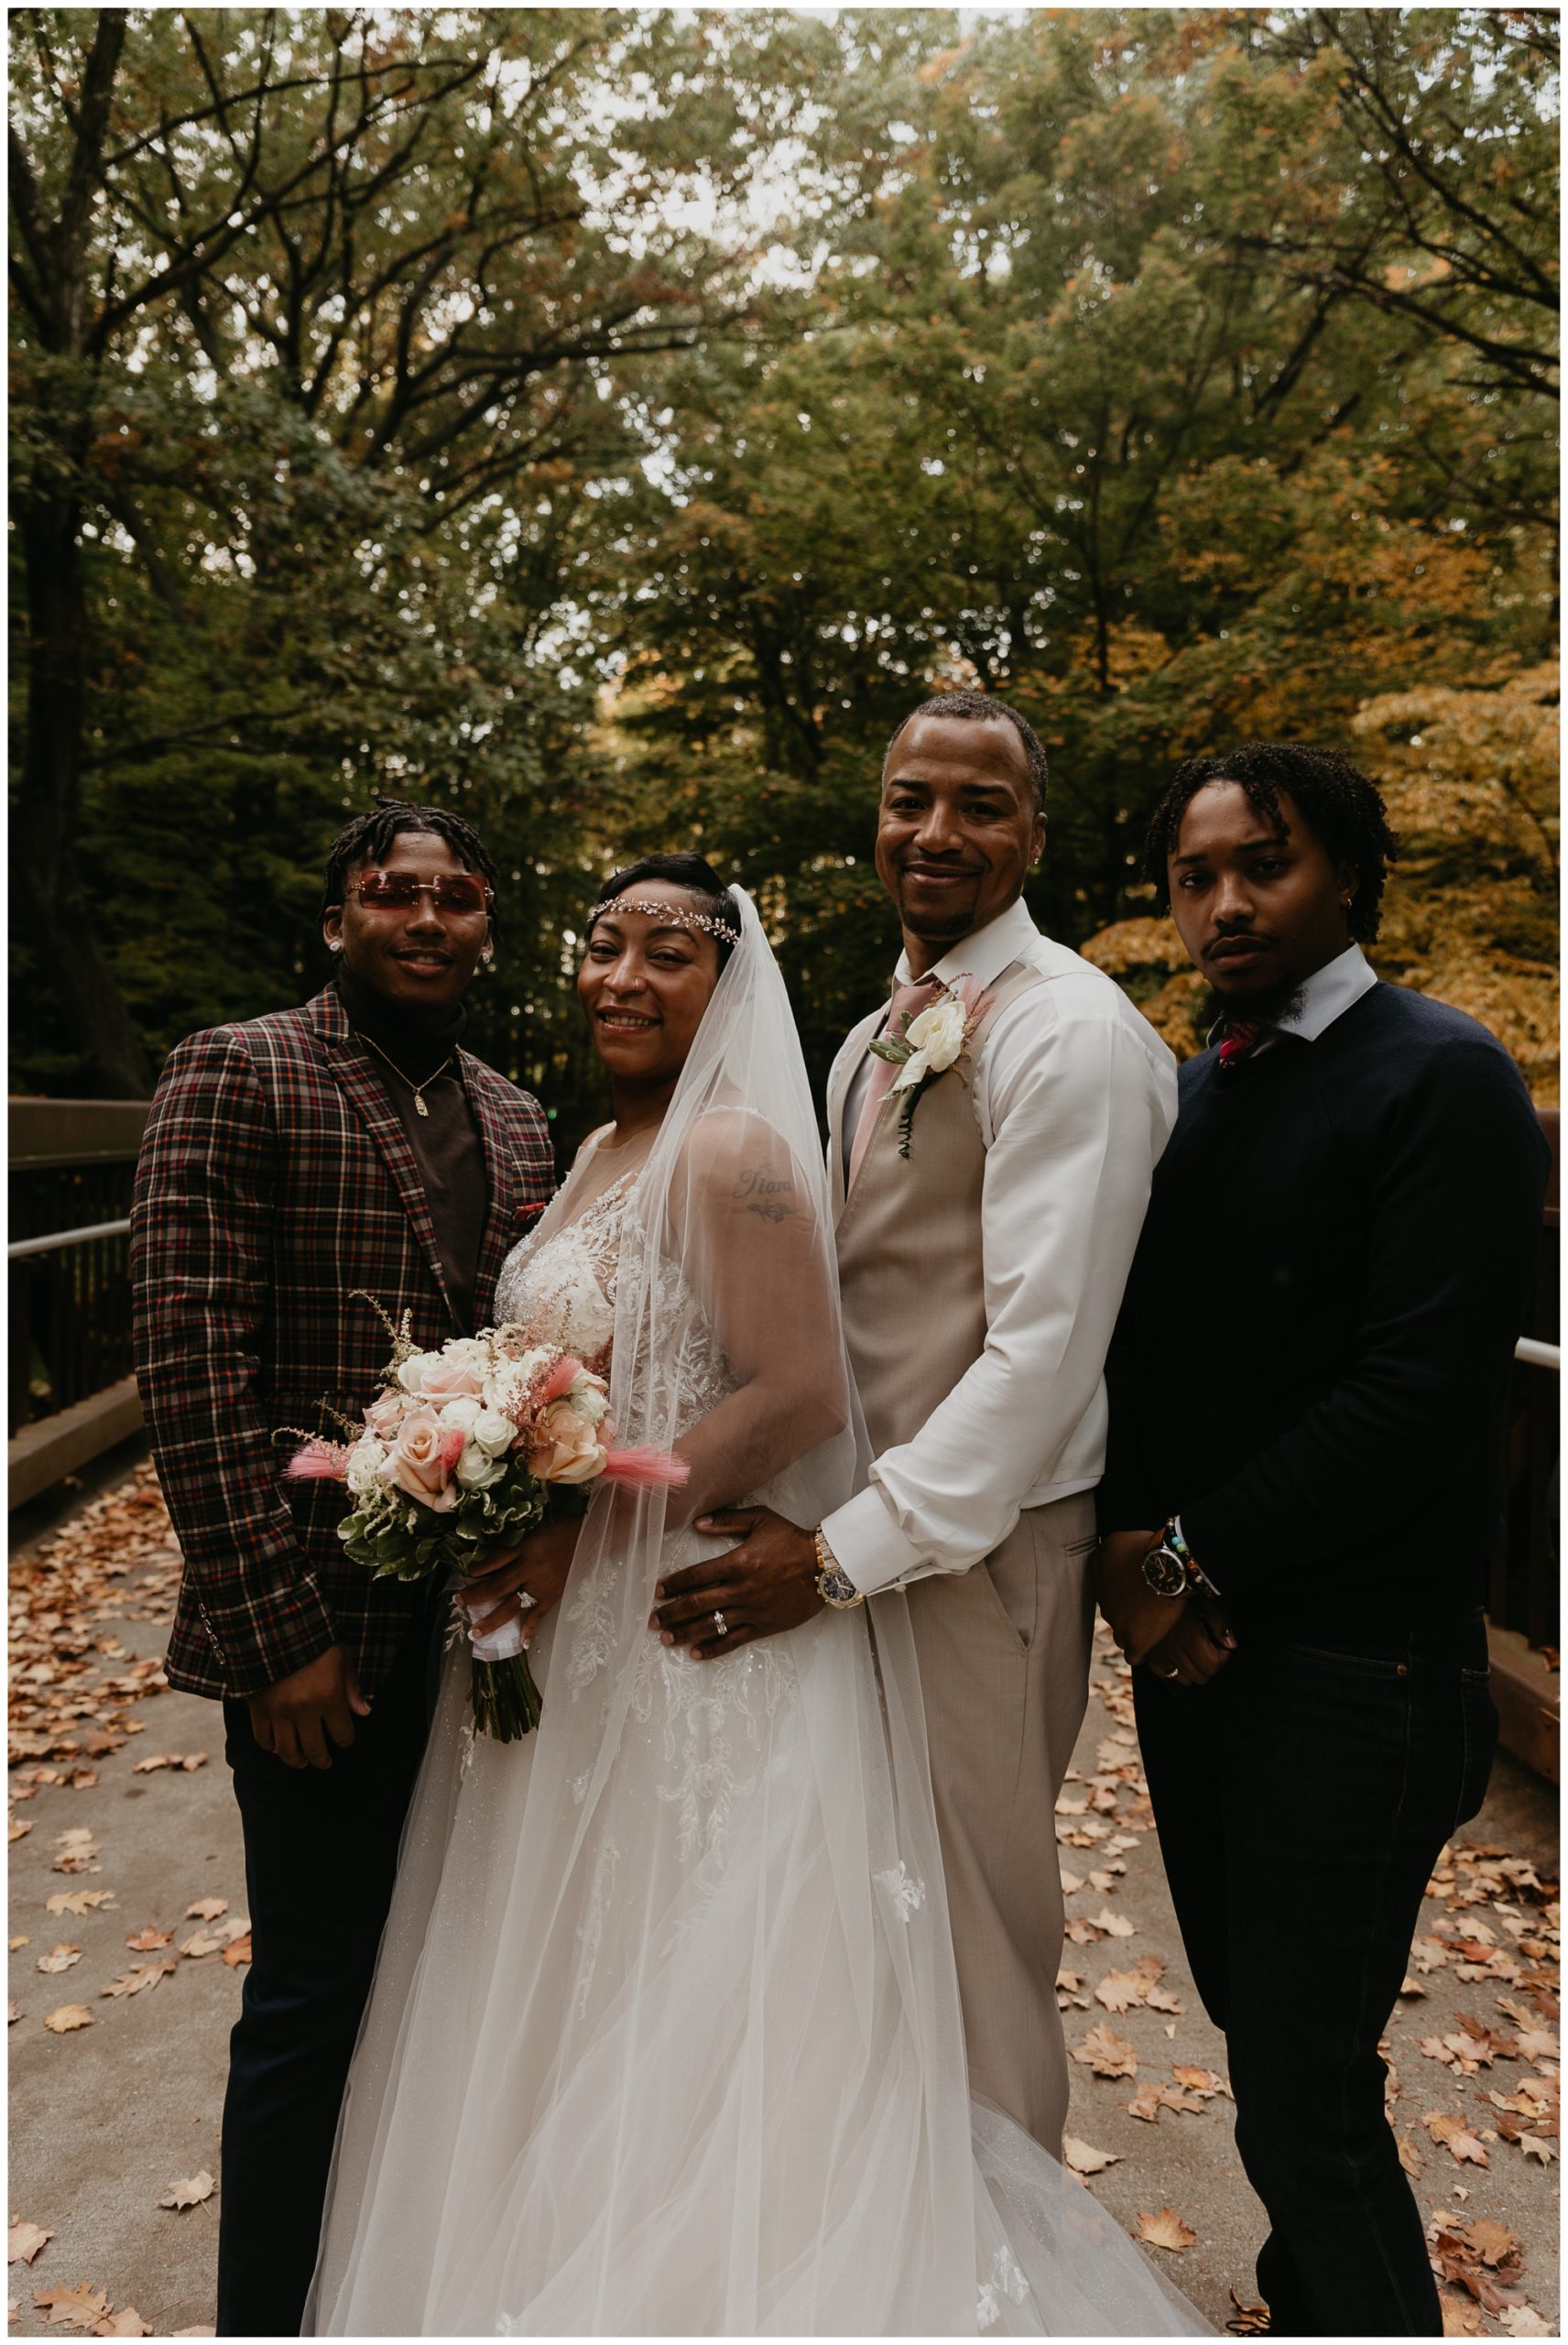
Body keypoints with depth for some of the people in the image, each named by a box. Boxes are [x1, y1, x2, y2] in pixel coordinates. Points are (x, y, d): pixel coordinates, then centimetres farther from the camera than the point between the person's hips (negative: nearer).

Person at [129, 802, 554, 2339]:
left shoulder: (516, 1121, 11)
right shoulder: (236, 1076, -8)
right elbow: (191, 1365, -14)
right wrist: (278, 1632, -16)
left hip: (481, 1629, 6)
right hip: (324, 1639, -6)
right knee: (314, 2003, 8)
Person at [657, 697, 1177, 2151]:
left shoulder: (1066, 1033, -17)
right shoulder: (871, 1042, 12)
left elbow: (1043, 1348, -22)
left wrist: (846, 1550, -20)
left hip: (981, 1545, -8)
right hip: (870, 1526, 8)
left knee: (975, 1930, 9)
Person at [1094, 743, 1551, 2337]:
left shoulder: (1443, 1077, -11)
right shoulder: (1184, 1095, 10)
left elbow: (1424, 1388, -19)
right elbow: (1138, 1352, 10)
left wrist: (1195, 1558, -14)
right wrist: (1132, 1548, -6)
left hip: (1347, 1670, -7)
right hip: (1191, 1646, 7)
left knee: (1307, 2103, 1)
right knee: (1261, 2035, 21)